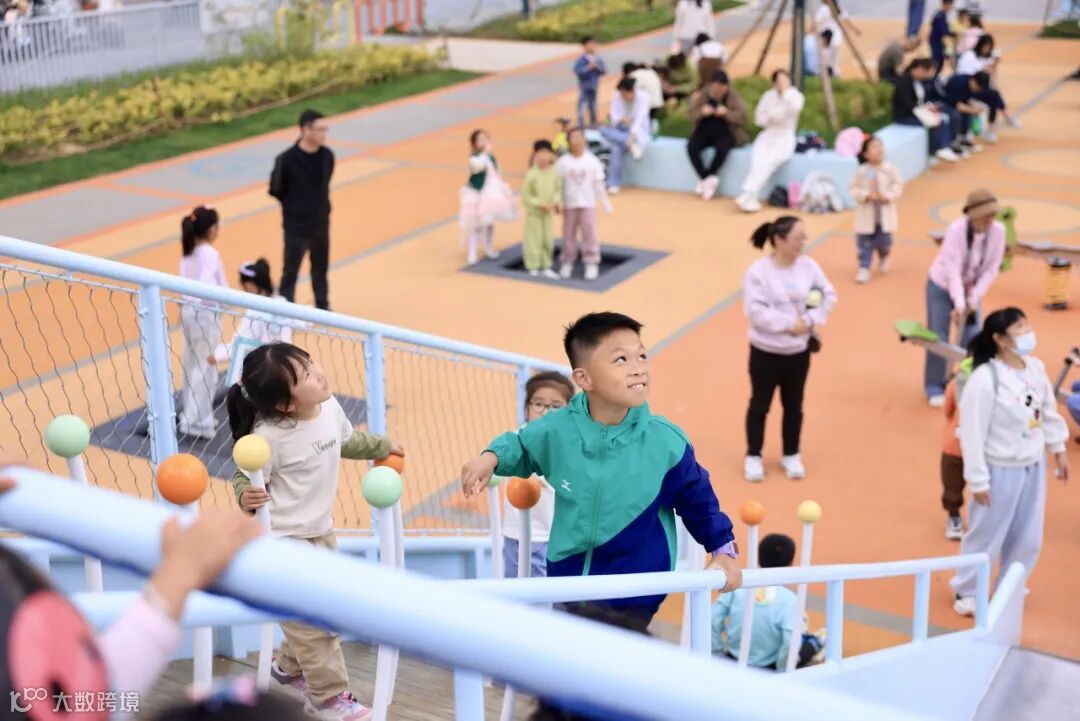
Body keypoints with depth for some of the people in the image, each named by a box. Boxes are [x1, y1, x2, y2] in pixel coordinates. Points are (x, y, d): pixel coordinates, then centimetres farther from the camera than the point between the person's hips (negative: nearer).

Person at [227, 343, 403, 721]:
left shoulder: (329, 407, -7)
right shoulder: (269, 435, -30)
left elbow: (347, 441, 15)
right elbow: (244, 477, -19)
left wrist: (382, 446, 28)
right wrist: (245, 496, -41)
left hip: (321, 532, 8)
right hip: (283, 540, -8)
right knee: (311, 621, -3)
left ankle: (290, 669, 42)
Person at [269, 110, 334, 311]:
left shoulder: (327, 156, -5)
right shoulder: (287, 159, -21)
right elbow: (276, 190, -9)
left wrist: (321, 208, 8)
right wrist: (294, 207, 2)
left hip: (321, 224, 5)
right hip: (296, 227, -5)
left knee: (320, 268, 19)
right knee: (291, 270, 3)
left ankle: (322, 307, 36)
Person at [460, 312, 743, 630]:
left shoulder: (666, 441, -18)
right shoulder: (556, 429, -15)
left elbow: (697, 499, -2)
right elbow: (521, 446, 9)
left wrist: (723, 550, 2)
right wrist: (492, 457, -10)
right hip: (569, 580, 3)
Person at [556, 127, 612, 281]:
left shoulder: (592, 161, -3)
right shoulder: (563, 162, -3)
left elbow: (598, 184, 1)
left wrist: (606, 203, 1)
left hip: (588, 204, -1)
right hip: (569, 204, 1)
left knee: (589, 233, -4)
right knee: (569, 234, 8)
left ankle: (591, 265, 3)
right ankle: (567, 263, 18)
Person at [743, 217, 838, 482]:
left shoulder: (808, 266, -5)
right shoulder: (758, 271, -17)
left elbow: (828, 295, 0)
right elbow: (756, 311, -22)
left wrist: (810, 320, -15)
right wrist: (789, 323, -23)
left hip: (799, 350, 4)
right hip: (766, 350, -4)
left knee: (794, 405, 16)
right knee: (760, 404, 10)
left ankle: (791, 456, 32)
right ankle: (753, 457, 25)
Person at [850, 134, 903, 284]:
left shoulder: (889, 168, -6)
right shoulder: (861, 171, -9)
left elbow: (898, 185, -1)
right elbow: (854, 188, -4)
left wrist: (888, 196, -16)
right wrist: (866, 195, -20)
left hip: (884, 214, 1)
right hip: (866, 214, -1)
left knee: (884, 242, 6)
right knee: (864, 242, 1)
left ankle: (883, 257, 40)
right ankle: (864, 268, 12)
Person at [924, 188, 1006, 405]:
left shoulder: (998, 231, -20)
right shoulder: (956, 229, -32)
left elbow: (992, 268, -14)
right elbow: (952, 268, -34)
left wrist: (974, 297, -20)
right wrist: (959, 304, -39)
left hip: (971, 288, 3)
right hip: (942, 286, -3)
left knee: (972, 339, 1)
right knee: (938, 338, 2)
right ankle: (935, 388, 16)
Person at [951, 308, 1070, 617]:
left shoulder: (1036, 368, -3)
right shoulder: (984, 380, -25)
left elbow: (1049, 411, 12)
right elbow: (972, 433, -21)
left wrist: (1058, 449, 18)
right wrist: (978, 480, -18)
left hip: (1033, 466, 7)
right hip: (1001, 470, -7)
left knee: (1027, 538, 18)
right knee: (986, 536, 9)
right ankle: (966, 592, 31)